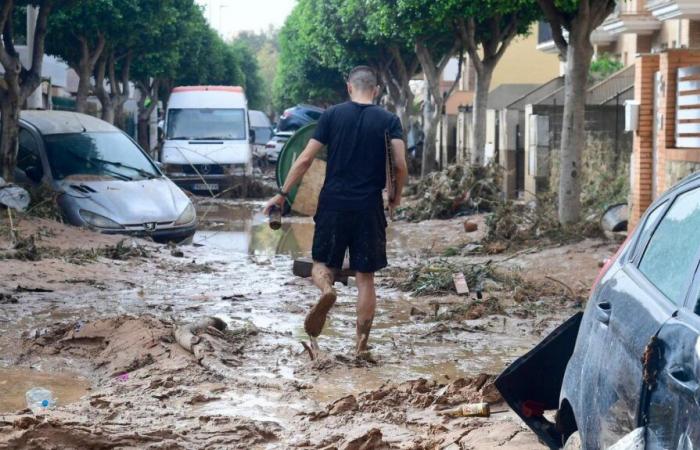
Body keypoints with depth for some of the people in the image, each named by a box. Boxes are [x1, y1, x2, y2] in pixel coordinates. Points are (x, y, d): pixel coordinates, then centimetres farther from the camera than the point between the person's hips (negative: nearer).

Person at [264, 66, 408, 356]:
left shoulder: (332, 115, 2)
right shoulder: (389, 120, 1)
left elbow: (305, 160, -1)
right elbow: (401, 165, -8)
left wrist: (283, 194, 8)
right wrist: (397, 197, 10)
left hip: (333, 203, 0)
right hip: (369, 207, 0)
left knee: (322, 263, 13)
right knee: (365, 277, 8)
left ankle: (326, 289, -22)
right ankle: (362, 343, 8)